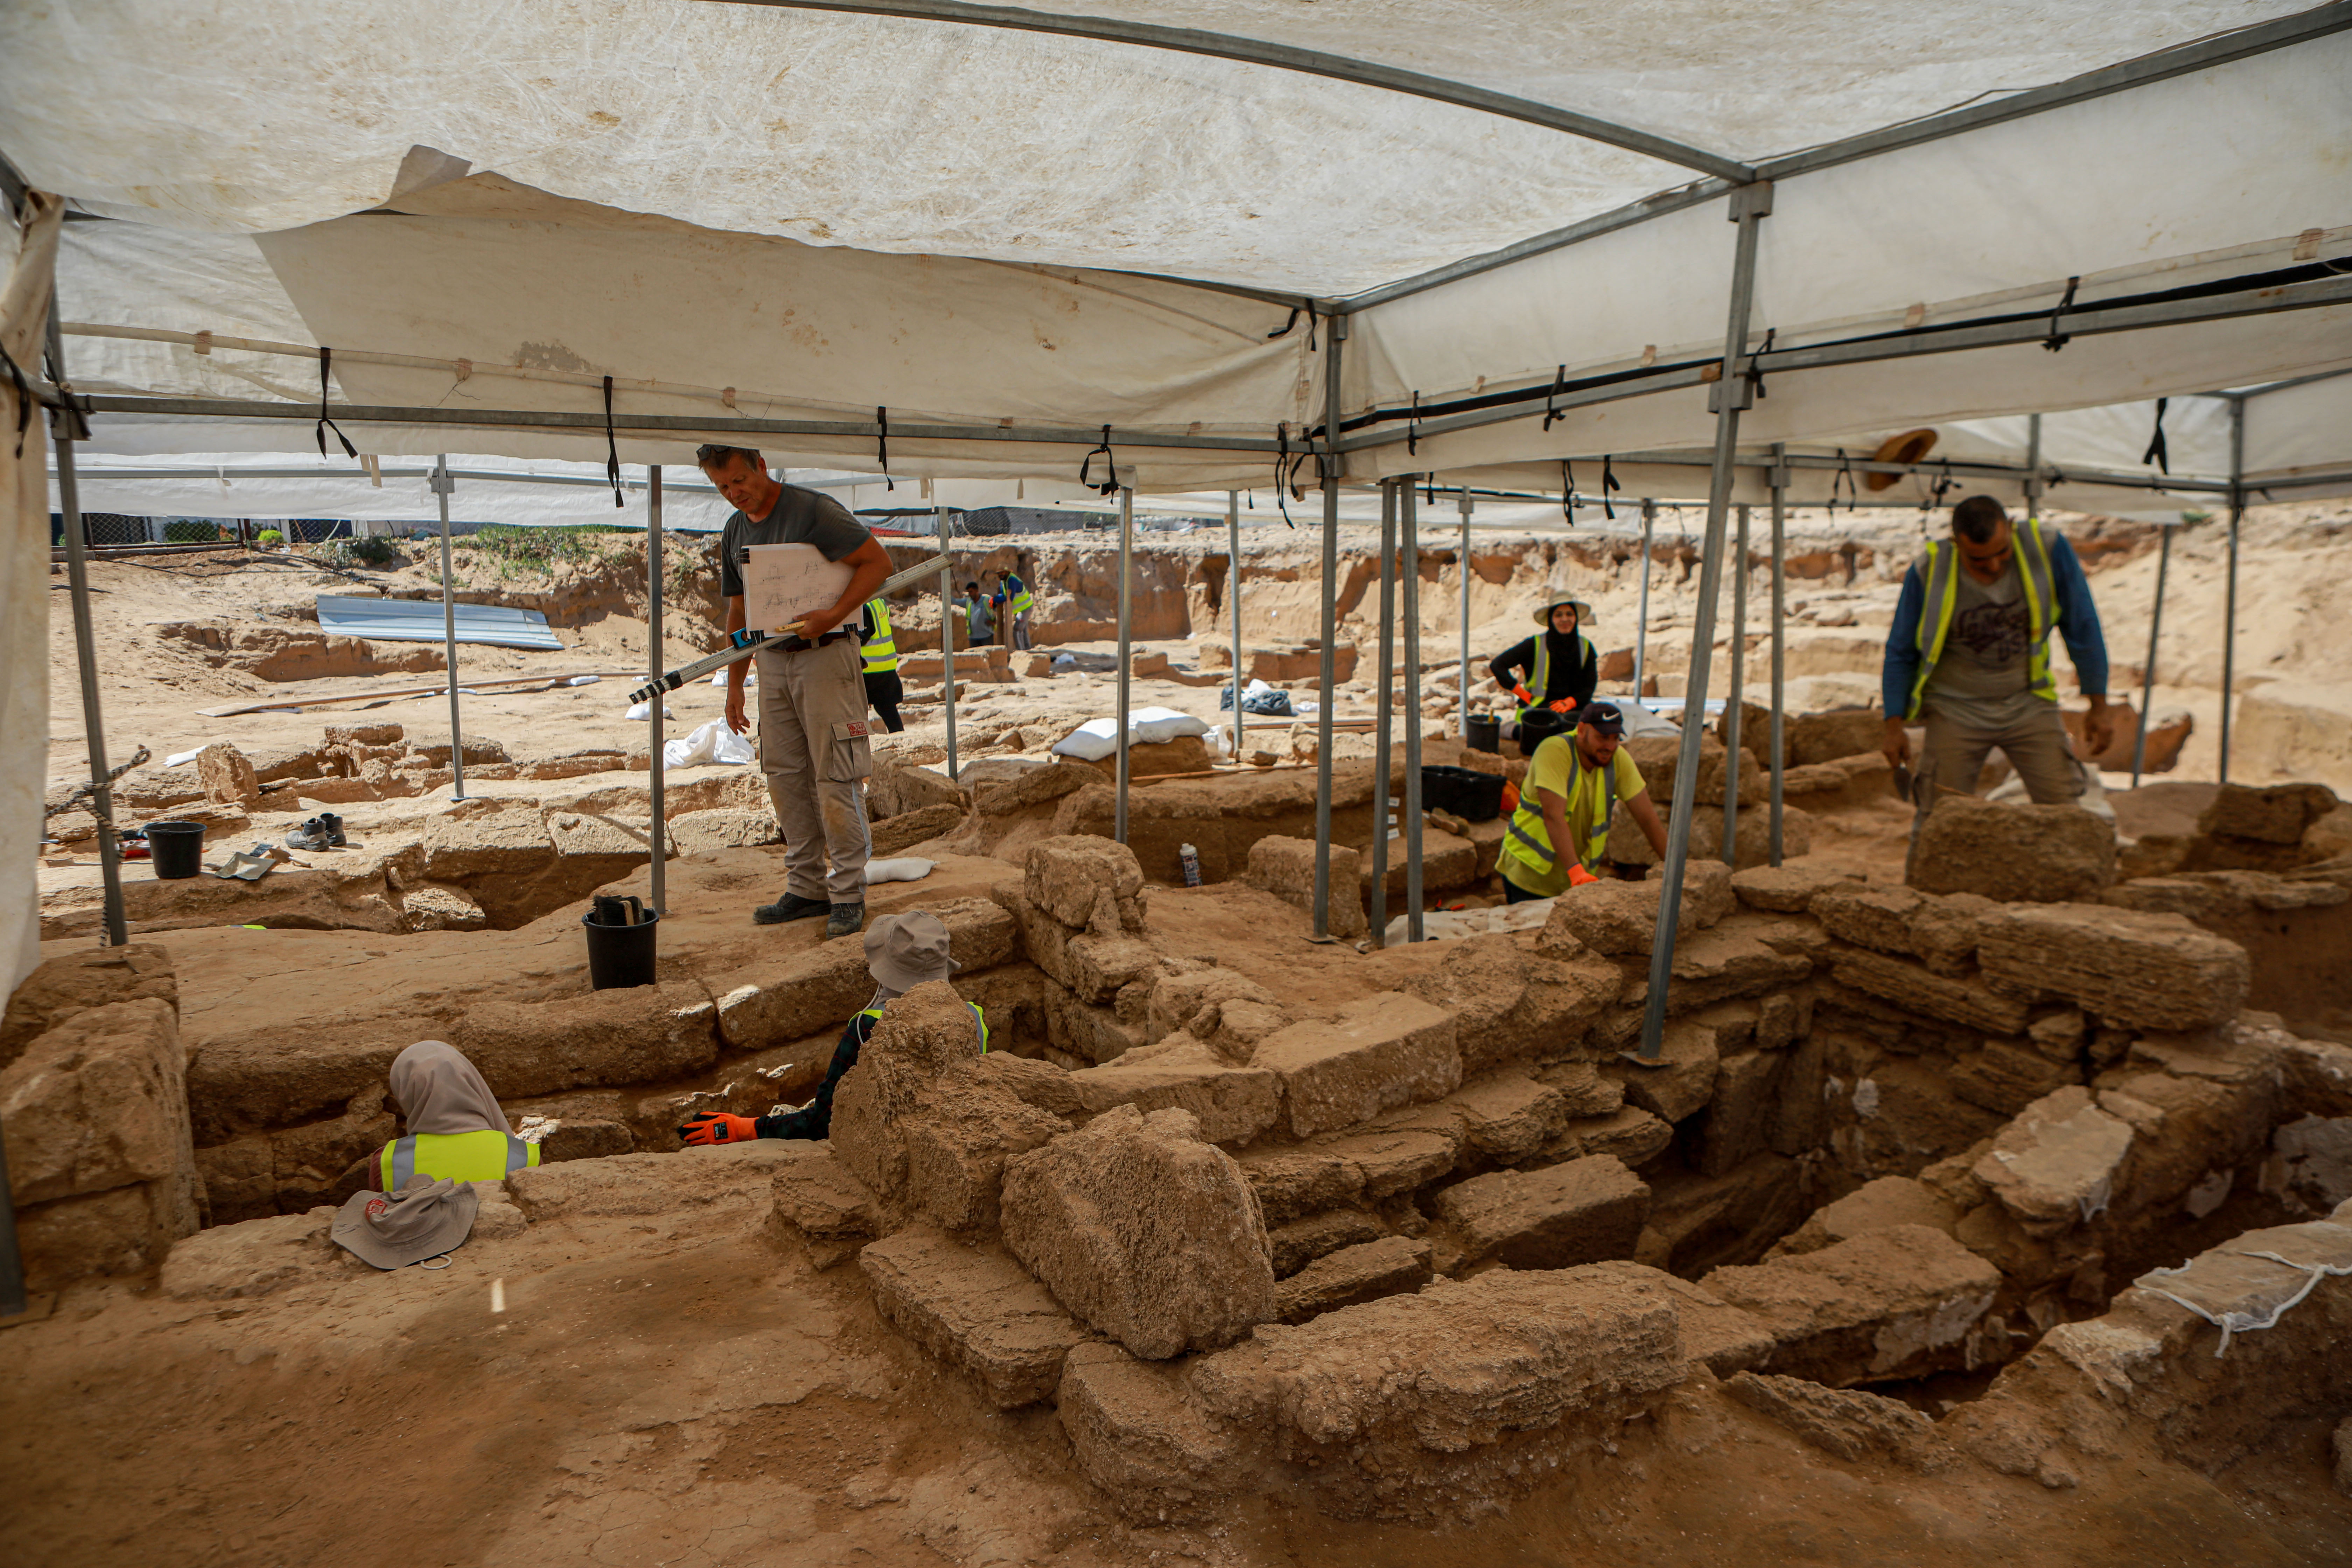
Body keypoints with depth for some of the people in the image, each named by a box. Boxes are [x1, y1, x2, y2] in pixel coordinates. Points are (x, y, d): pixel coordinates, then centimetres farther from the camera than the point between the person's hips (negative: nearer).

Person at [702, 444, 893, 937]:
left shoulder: (814, 511, -10)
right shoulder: (735, 532, 12)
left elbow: (878, 562, -11)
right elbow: (739, 612, 19)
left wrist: (833, 614, -22)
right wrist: (734, 684, 15)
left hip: (824, 656, -7)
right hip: (771, 661, 7)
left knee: (834, 777, -7)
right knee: (785, 777, 8)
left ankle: (848, 894, 1)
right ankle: (806, 889, 17)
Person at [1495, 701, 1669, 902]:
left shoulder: (1619, 759, -7)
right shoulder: (1554, 751, -22)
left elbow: (1647, 817, -4)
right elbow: (1554, 817, -32)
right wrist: (1576, 872, -41)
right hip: (1530, 870, -5)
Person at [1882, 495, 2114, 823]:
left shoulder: (2048, 550, -10)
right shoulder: (1929, 571, -13)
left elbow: (2083, 629, 2)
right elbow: (1900, 654, -1)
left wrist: (2099, 706, 4)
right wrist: (1895, 726, -5)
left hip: (2028, 705, 2)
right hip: (1956, 709, -1)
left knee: (2063, 813, -1)